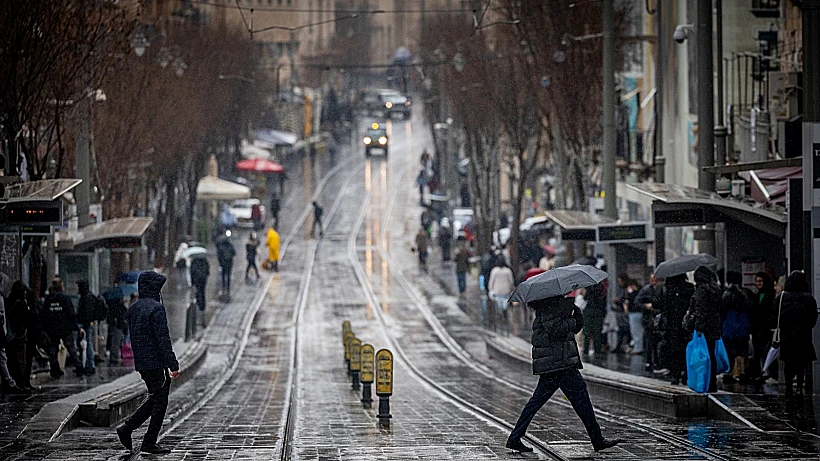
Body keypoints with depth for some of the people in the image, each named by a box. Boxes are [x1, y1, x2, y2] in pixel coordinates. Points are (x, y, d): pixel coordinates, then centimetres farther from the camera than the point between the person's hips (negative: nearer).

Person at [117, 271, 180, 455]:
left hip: (140, 363, 8)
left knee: (154, 399, 19)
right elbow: (163, 338, -19)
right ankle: (149, 443, 1)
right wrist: (173, 365, -18)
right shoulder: (156, 308, -15)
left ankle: (127, 428, 11)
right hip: (157, 362, -8)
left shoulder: (133, 309, 11)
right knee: (159, 402, 0)